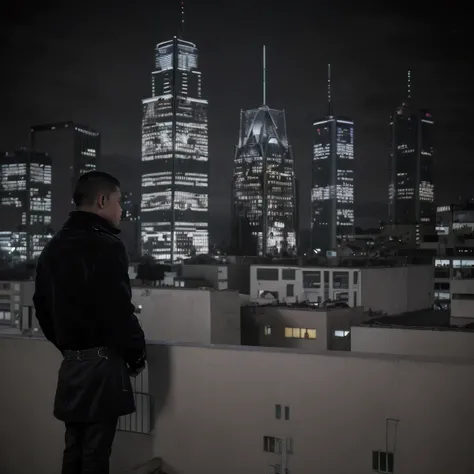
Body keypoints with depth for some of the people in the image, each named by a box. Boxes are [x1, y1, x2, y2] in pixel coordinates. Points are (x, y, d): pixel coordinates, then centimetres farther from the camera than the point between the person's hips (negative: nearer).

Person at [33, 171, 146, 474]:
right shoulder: (106, 246, -16)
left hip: (71, 361, 8)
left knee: (74, 449, 15)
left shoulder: (53, 247, 12)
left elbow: (43, 306, 16)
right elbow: (119, 310, -21)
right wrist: (137, 355, -7)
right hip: (101, 361, -8)